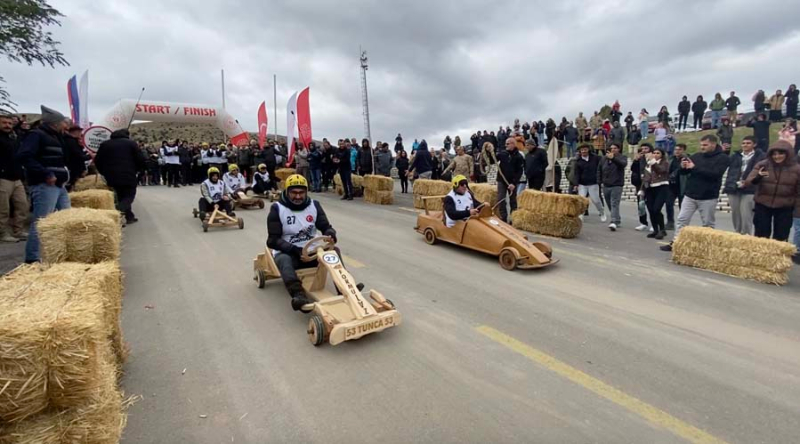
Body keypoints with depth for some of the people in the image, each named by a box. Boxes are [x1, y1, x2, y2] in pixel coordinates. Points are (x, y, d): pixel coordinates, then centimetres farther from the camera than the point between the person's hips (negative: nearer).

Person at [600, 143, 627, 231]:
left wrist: (613, 158, -37)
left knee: (614, 204, -15)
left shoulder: (622, 157, -2)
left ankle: (614, 222, -21)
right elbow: (600, 170, 17)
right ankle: (618, 220, 29)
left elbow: (624, 164, -25)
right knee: (610, 205, 13)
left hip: (617, 185, -5)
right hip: (606, 186, 5)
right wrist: (600, 181, 11)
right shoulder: (604, 159, 9)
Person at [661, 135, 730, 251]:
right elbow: (684, 172, 12)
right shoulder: (697, 156, 8)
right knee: (681, 219, 3)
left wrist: (695, 168, -22)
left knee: (708, 224, 7)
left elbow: (715, 174, -20)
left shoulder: (722, 158, -5)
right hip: (690, 195, 4)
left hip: (708, 198, -4)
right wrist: (683, 167, -12)